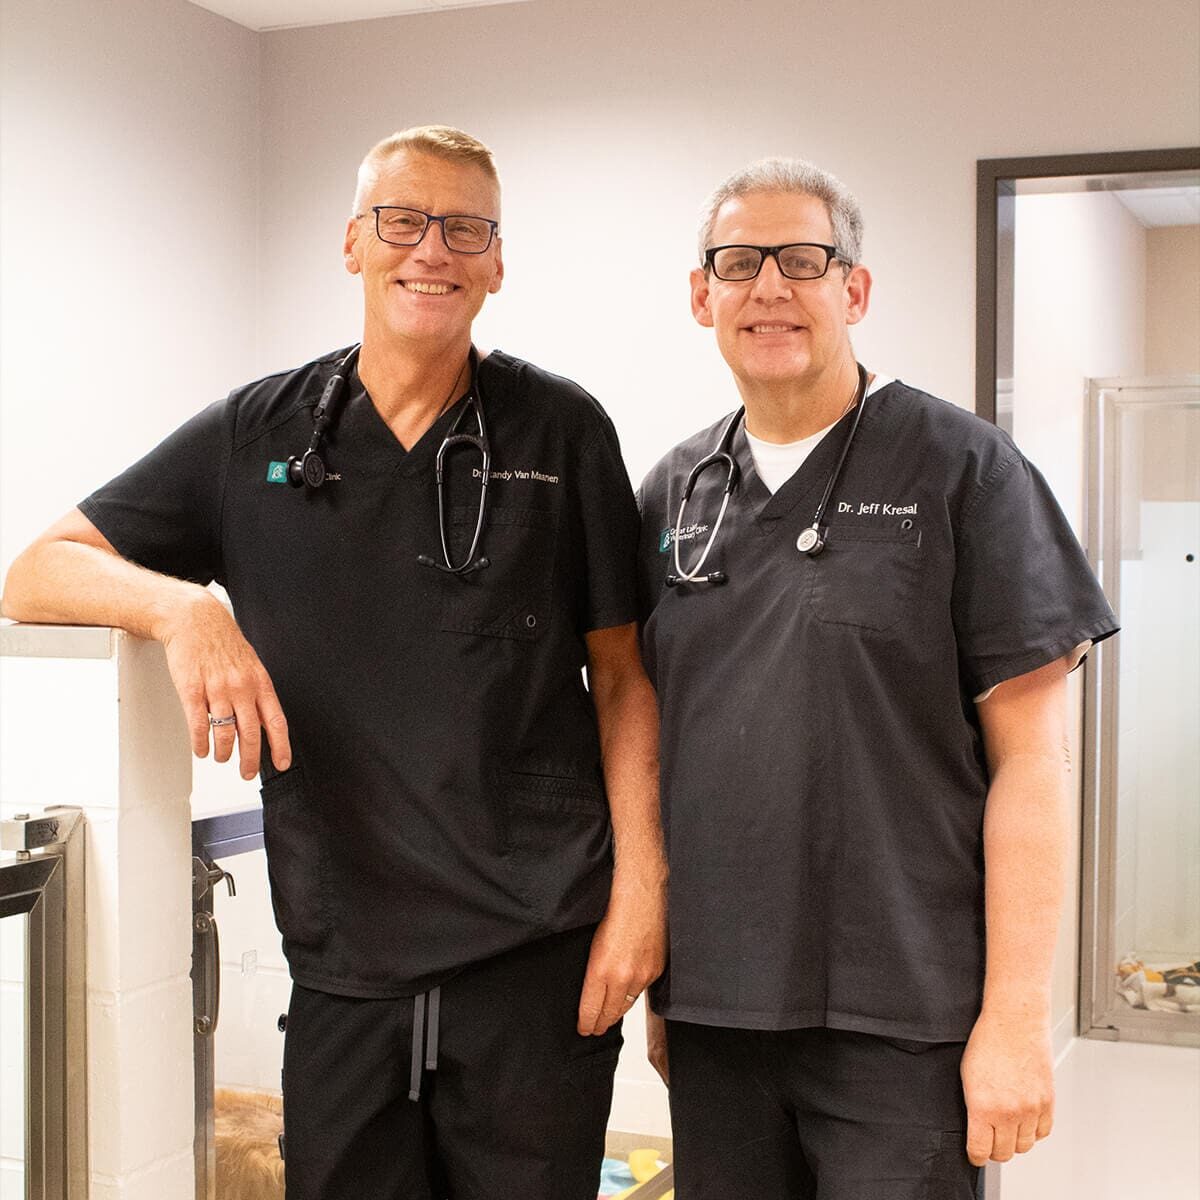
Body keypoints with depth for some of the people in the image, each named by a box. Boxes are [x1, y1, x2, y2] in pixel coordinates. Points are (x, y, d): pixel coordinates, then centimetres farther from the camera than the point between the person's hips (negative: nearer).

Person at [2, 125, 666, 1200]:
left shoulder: (562, 430, 2)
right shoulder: (257, 434, 5)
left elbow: (621, 673, 5)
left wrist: (641, 886, -5)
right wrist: (180, 604, -15)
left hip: (539, 956, -1)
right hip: (344, 966, 1)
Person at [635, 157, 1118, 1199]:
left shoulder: (960, 469, -3)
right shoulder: (674, 494, 10)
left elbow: (1029, 757, -7)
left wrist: (1018, 1013, -11)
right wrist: (658, 976, 11)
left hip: (900, 1022, -4)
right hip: (713, 1009, 4)